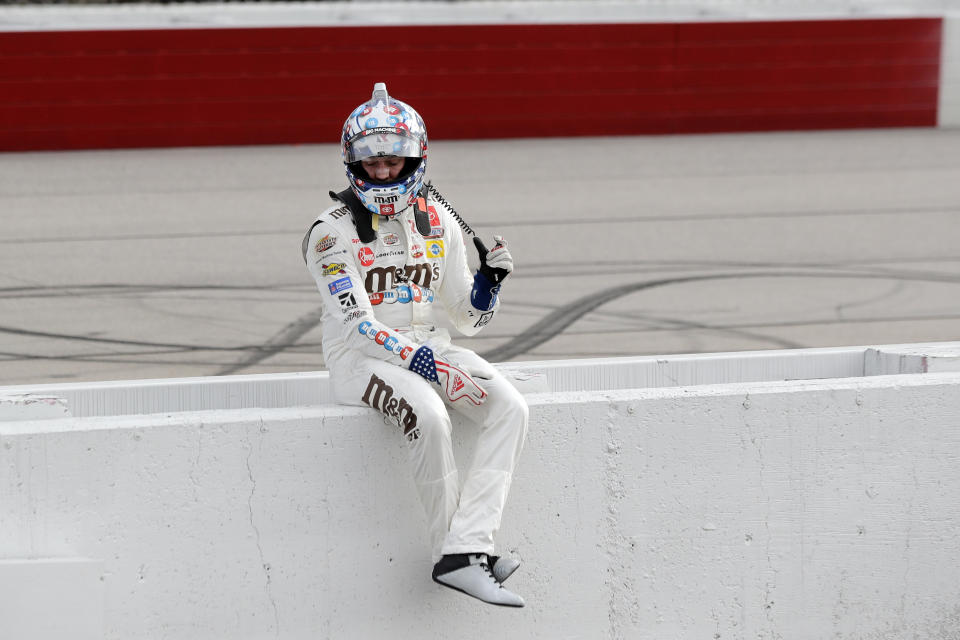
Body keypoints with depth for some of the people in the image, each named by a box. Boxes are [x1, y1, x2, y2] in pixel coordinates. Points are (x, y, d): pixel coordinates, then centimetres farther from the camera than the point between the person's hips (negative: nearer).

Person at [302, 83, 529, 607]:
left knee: (510, 407, -21)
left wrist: (490, 279, -7)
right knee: (428, 415, -36)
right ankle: (452, 549, -24)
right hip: (361, 357, -6)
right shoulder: (333, 233, -8)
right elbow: (357, 323, -18)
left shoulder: (438, 222, 9)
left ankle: (464, 550, -30)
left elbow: (467, 318, 14)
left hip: (428, 346, 6)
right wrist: (423, 364, -27)